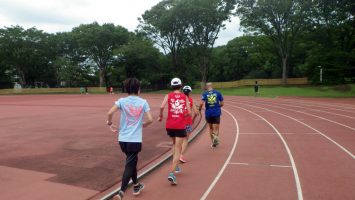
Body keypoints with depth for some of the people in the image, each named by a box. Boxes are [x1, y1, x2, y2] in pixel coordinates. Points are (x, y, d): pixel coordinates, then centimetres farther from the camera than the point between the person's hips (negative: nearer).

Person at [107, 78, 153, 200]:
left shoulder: (122, 101, -2)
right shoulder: (143, 102, -3)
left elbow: (110, 113, -14)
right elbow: (150, 119, -7)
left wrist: (109, 121, 7)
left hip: (123, 139, 3)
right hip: (135, 140, -3)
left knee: (132, 161, 22)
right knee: (129, 165, 2)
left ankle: (136, 186, 38)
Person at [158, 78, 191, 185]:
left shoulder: (168, 96, 1)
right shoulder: (185, 97, 3)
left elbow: (162, 106, -15)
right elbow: (189, 112, -3)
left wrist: (160, 116, 1)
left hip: (170, 125, 2)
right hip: (180, 126, -2)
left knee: (175, 144, 27)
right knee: (177, 150, 1)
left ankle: (175, 167, 31)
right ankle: (172, 173, -12)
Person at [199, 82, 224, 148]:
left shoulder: (205, 94, -1)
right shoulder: (218, 93, 3)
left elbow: (202, 103, -14)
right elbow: (222, 103, 3)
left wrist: (199, 109, 2)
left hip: (208, 113, 0)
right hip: (216, 113, 0)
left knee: (211, 128, 17)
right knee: (216, 129, 5)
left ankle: (213, 143, 22)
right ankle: (216, 136, -26)